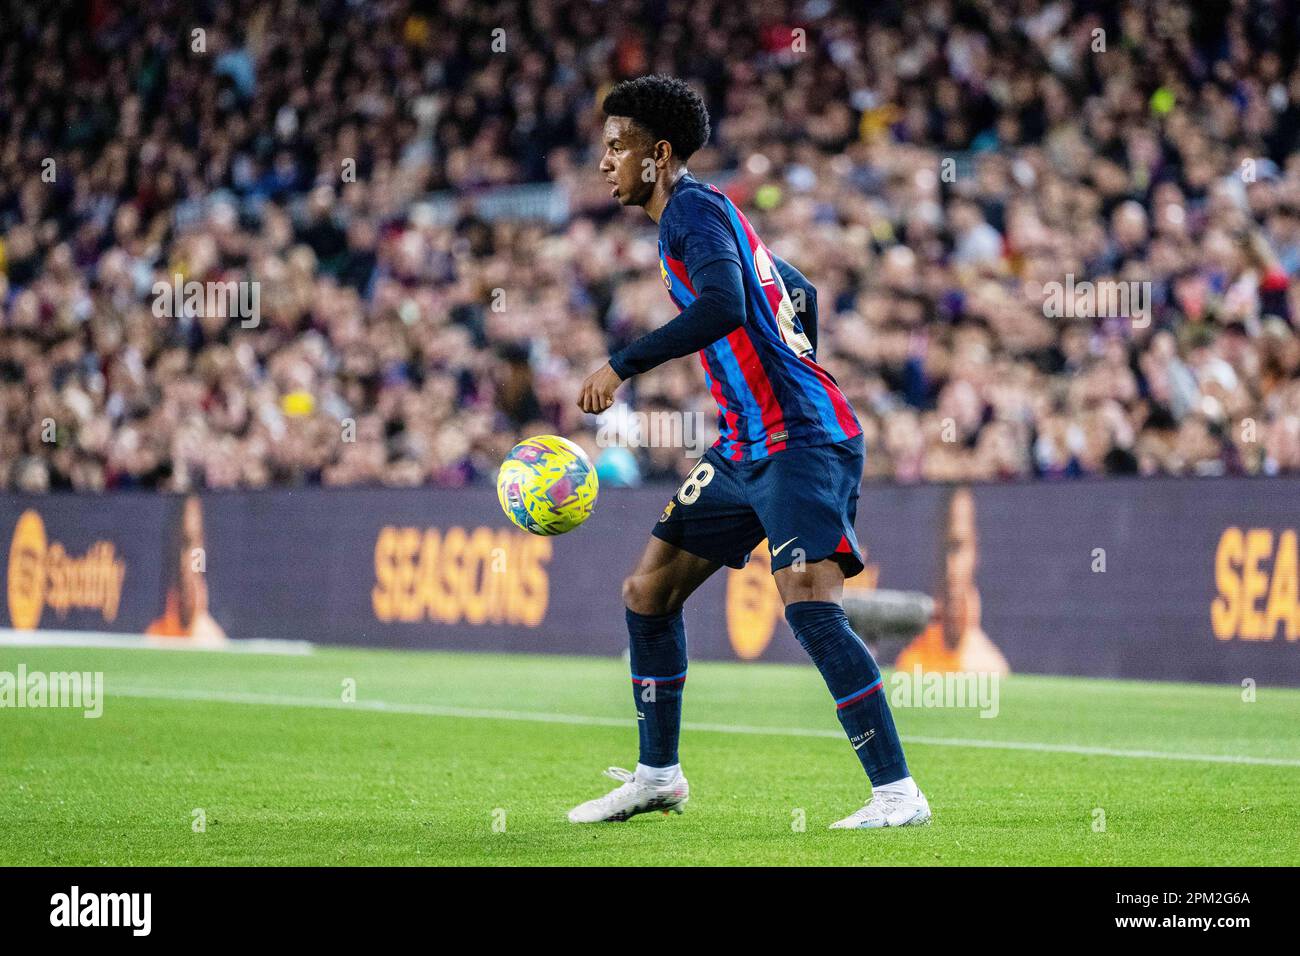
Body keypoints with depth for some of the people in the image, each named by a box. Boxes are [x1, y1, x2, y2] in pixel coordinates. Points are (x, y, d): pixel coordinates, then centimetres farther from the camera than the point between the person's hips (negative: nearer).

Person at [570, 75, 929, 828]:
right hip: (747, 448, 11)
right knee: (649, 592, 12)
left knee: (809, 602, -23)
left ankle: (898, 792, -21)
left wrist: (623, 365, -26)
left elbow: (723, 307, -29)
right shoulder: (701, 215, 19)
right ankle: (658, 776, 25)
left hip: (804, 440, -11)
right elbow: (799, 292, 31)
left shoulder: (693, 209, -11)